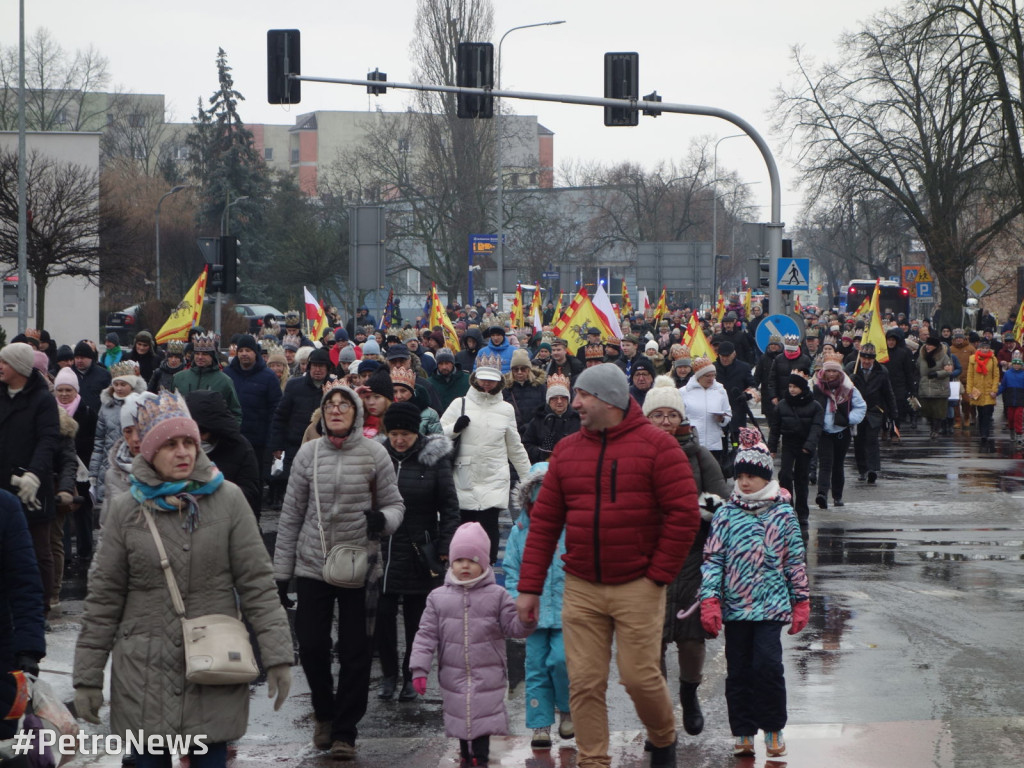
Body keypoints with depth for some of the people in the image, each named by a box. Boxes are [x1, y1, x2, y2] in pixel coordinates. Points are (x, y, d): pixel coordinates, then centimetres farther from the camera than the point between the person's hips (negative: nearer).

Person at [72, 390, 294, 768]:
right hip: (145, 673, 1)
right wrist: (87, 676, 3)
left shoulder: (227, 499, 0)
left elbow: (257, 583, 0)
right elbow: (103, 597, 5)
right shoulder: (126, 509, 2)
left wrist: (276, 655, -7)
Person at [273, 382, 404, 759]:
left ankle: (345, 730, 13)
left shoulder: (374, 453, -1)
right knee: (311, 646, 0)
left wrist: (382, 518, -19)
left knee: (355, 652, 1)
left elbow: (395, 504, 5)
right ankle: (325, 713, 26)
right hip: (312, 566, 1)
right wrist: (281, 570, 7)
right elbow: (291, 515, 7)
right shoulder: (308, 453, 3)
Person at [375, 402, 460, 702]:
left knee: (416, 618, 5)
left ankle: (411, 677, 17)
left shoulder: (433, 458, -3)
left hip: (420, 552, -1)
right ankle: (388, 674, 15)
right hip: (383, 551, 1)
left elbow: (449, 507, 0)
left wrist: (445, 549, -6)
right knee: (383, 615, 0)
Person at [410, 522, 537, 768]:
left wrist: (526, 619, -24)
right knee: (460, 716, 10)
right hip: (454, 676, 2)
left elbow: (514, 628, -1)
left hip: (487, 676, -2)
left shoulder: (497, 596, -1)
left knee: (482, 719, -4)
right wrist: (419, 669, -6)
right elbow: (427, 635, 1)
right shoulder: (438, 598, 2)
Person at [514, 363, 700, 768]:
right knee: (584, 683, -1)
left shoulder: (656, 445, -4)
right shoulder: (567, 450, 9)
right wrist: (529, 587, 4)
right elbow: (544, 521, 9)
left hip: (637, 588, -4)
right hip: (580, 590, 4)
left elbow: (684, 515, -8)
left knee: (640, 675, -3)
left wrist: (658, 576, -9)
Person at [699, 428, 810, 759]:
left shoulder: (782, 514, 2)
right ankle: (743, 732, 16)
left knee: (767, 665, -12)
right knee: (738, 671, 5)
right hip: (735, 606, 2)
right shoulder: (725, 514, 4)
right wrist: (710, 601, -6)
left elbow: (795, 559, 7)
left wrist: (801, 602, 7)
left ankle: (773, 728, 6)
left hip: (771, 604, -2)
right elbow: (712, 558, 2)